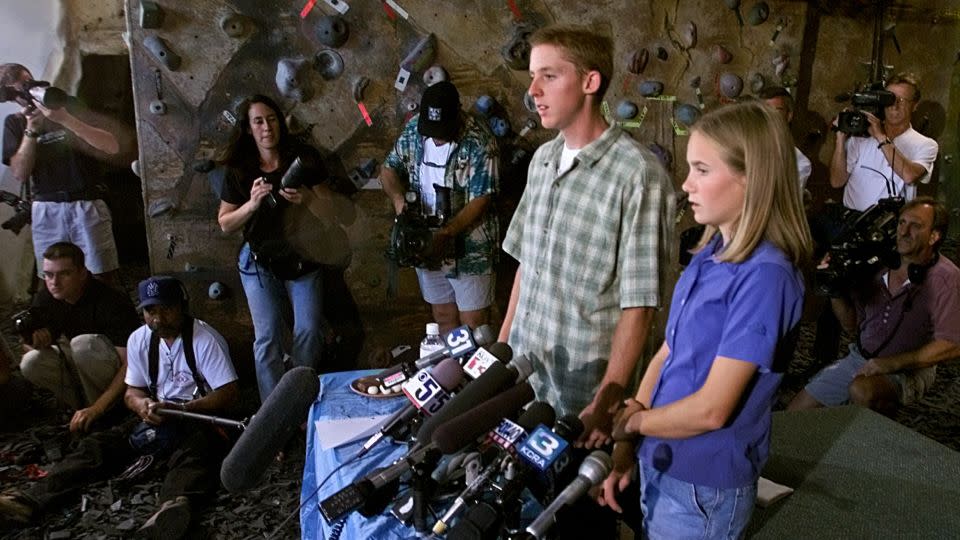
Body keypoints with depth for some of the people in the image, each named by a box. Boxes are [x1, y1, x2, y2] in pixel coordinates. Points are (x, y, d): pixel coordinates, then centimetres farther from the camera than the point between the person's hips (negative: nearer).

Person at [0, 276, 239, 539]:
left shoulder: (205, 339, -13)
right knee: (98, 444, -13)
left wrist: (180, 410, -26)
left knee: (193, 453, -38)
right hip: (157, 415, 6)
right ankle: (31, 501, -28)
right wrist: (143, 405, -14)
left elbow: (229, 395, -15)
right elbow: (132, 391, 11)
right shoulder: (139, 339, 5)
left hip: (201, 416, -6)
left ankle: (174, 506, -67)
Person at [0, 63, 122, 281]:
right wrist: (31, 130, -8)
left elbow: (112, 148, -8)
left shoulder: (71, 107, 7)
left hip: (87, 205, -2)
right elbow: (20, 173, 2)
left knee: (103, 280, -8)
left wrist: (66, 119, -15)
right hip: (46, 211, 2)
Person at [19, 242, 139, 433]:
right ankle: (85, 407, -5)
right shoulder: (45, 299, -7)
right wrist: (37, 341, -23)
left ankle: (104, 411, -14)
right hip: (78, 368, 6)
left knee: (83, 344, -33)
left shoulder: (112, 302, -26)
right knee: (31, 362, -19)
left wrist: (97, 408, -38)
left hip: (117, 376, -6)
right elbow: (28, 345, 3)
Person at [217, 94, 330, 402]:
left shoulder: (304, 159, -6)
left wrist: (308, 199, -26)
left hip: (303, 260, 0)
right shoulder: (239, 170, -3)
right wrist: (252, 203, -20)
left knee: (310, 330, -5)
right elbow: (225, 224, -1)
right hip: (260, 263, 0)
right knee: (268, 337, -4)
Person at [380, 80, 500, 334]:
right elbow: (389, 168, 8)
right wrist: (398, 197, -13)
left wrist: (445, 234, -28)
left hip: (469, 249, -5)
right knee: (443, 317, 19)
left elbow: (481, 200, -20)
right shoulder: (414, 129, -2)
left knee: (474, 325, 3)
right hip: (426, 244, 5)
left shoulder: (479, 142, -19)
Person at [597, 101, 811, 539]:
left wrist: (629, 423, -9)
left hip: (703, 487, -7)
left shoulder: (764, 276, -23)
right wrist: (625, 443, -1)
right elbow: (666, 355, 4)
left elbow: (711, 409, -24)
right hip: (660, 464, 7)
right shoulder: (709, 255, 1)